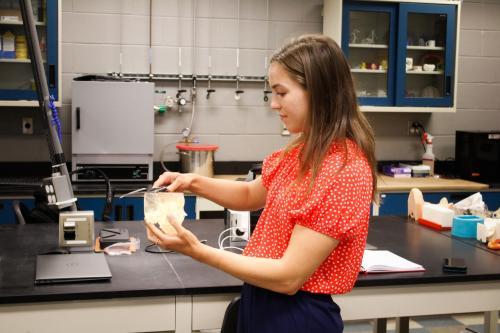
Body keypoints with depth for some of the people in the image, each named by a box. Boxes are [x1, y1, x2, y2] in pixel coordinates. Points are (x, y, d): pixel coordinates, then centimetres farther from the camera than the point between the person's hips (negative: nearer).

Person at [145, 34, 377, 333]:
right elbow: (250, 196, 18)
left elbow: (289, 277, -25)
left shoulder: (344, 171, -25)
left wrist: (197, 251, -26)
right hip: (263, 304, 8)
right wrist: (195, 183, 1)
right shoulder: (305, 151, 3)